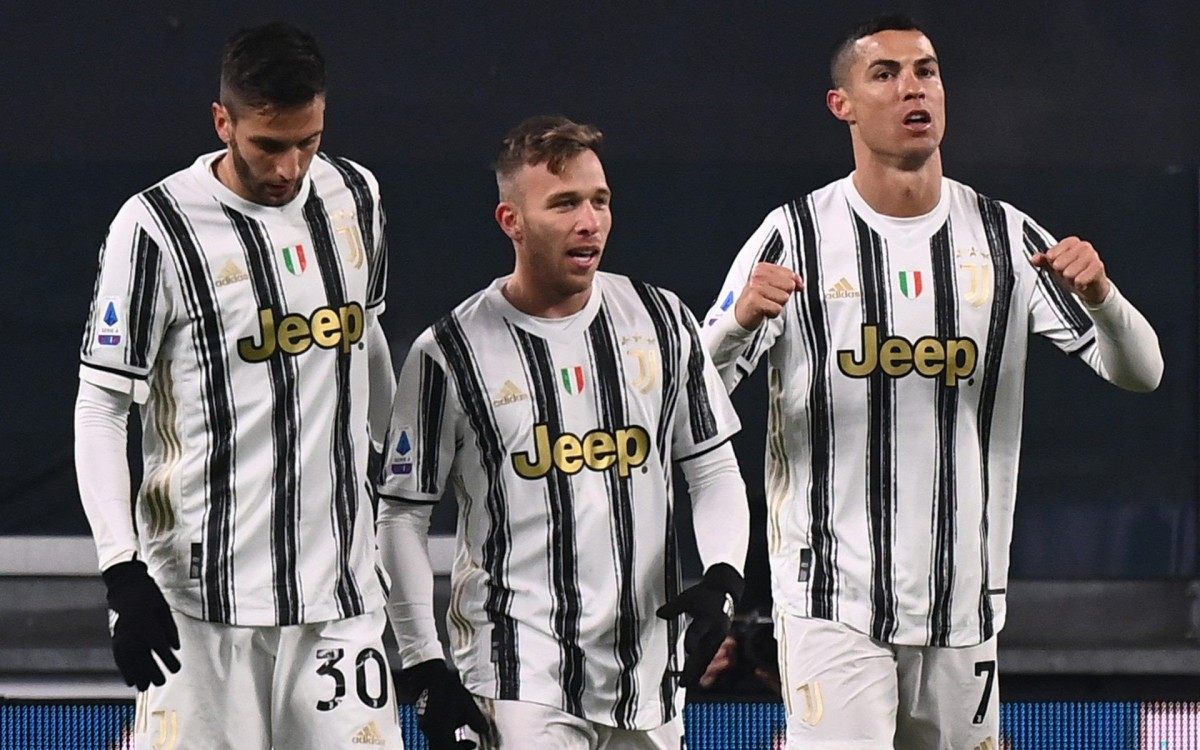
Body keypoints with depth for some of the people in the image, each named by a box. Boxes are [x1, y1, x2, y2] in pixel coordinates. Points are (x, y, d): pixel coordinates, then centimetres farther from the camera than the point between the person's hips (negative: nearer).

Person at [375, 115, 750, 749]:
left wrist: (721, 579, -6)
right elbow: (401, 515, 2)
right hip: (518, 668, -4)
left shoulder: (662, 323, 7)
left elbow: (715, 471, 13)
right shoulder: (449, 354, -3)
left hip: (647, 673, 4)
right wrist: (425, 669, -4)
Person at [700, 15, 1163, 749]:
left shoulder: (1006, 237, 6)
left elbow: (1140, 372, 3)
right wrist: (742, 319, -27)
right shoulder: (796, 236, -3)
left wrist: (1098, 295, -18)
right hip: (832, 603, -4)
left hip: (963, 606, 4)